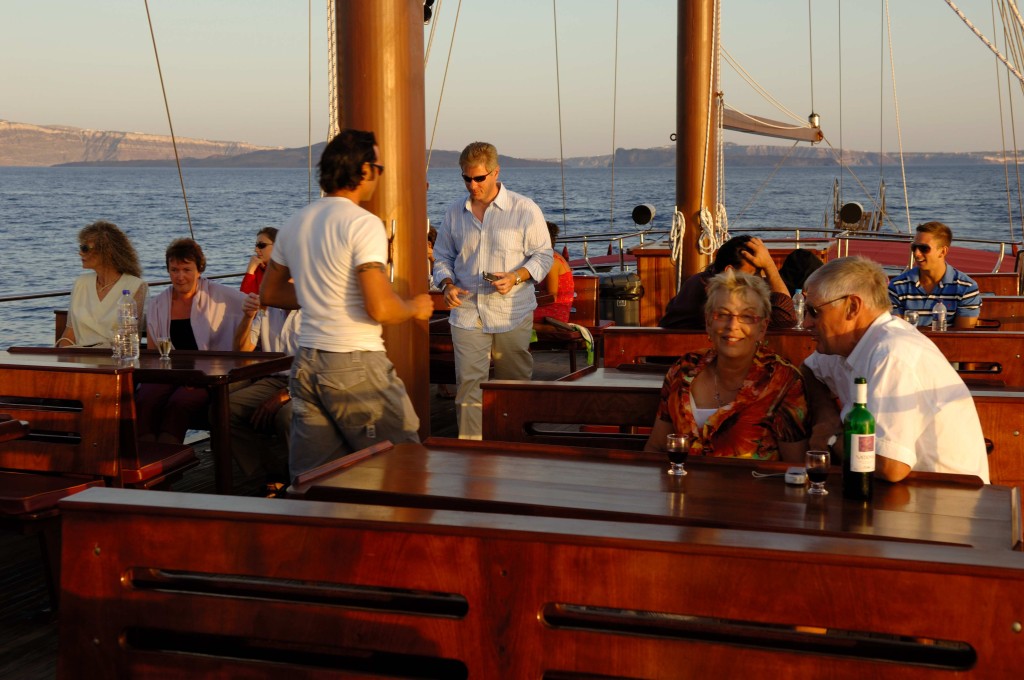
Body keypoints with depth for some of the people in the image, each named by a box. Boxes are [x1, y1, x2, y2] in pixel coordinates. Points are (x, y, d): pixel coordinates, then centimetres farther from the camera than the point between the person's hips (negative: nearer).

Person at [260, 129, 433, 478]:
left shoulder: (295, 224, 11)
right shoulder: (364, 224, -13)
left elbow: (269, 293, 22)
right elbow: (380, 309, -21)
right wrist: (415, 307, -2)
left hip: (306, 364, 8)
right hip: (357, 365, -8)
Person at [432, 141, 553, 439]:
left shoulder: (525, 209, -1)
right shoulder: (455, 213, 9)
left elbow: (543, 255, 1)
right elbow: (442, 257, 17)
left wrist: (516, 276, -16)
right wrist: (448, 284, -4)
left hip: (512, 314, -2)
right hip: (467, 314, 2)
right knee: (468, 384, -6)